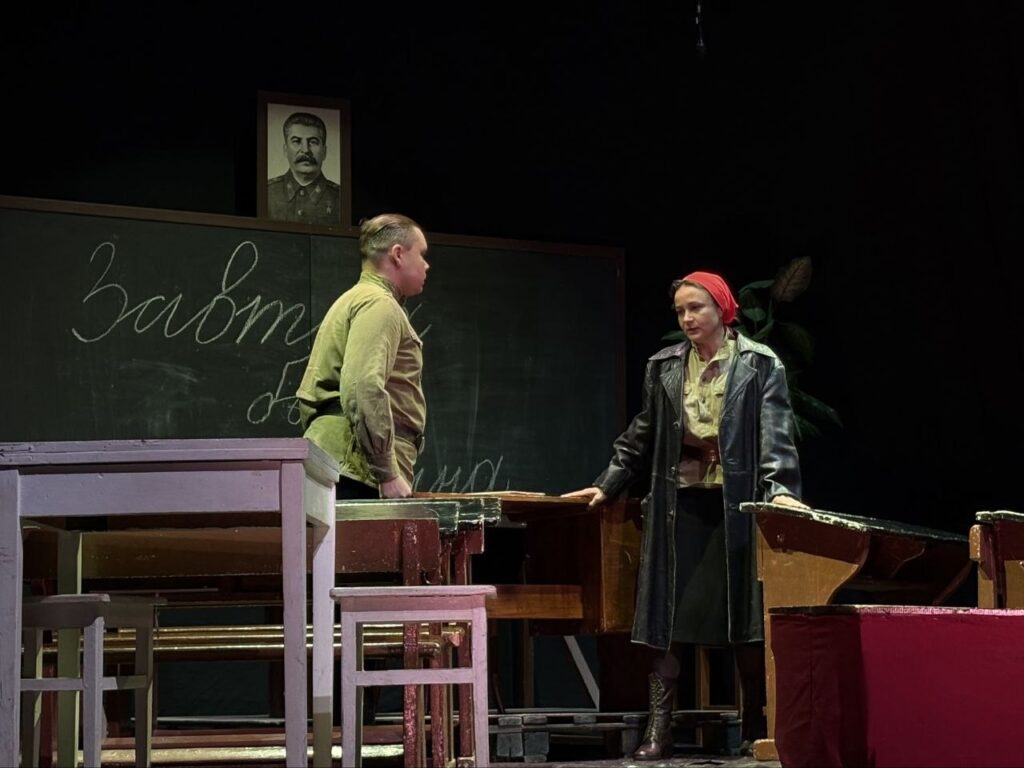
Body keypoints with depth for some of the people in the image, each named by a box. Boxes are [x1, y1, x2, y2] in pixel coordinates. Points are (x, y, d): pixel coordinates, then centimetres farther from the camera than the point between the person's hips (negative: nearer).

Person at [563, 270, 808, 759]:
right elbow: (642, 436, 18)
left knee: (744, 615, -1)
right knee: (666, 616, -2)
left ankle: (755, 728, 9)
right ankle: (658, 730, -1)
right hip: (679, 503, 3)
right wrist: (607, 485, 13)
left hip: (736, 503, -3)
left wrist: (780, 489, -21)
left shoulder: (760, 364, 2)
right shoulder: (665, 367, 13)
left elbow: (775, 434, -7)